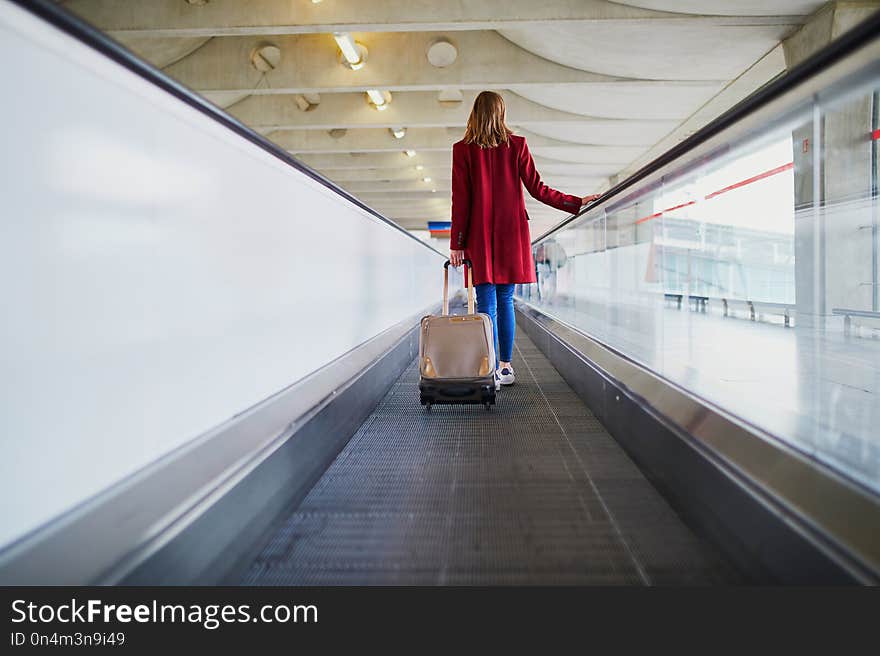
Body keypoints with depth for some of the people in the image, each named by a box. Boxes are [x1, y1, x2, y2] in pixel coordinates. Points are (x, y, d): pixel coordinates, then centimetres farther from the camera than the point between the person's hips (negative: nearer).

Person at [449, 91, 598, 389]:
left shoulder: (463, 150, -1)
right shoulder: (517, 145, 3)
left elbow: (460, 201, -4)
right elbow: (538, 190, 2)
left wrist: (456, 244, 0)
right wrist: (577, 202, 13)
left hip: (480, 236, -2)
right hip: (512, 234, 2)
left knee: (487, 303, -1)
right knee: (505, 300, 11)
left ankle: (491, 372, -3)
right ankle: (506, 367, 16)